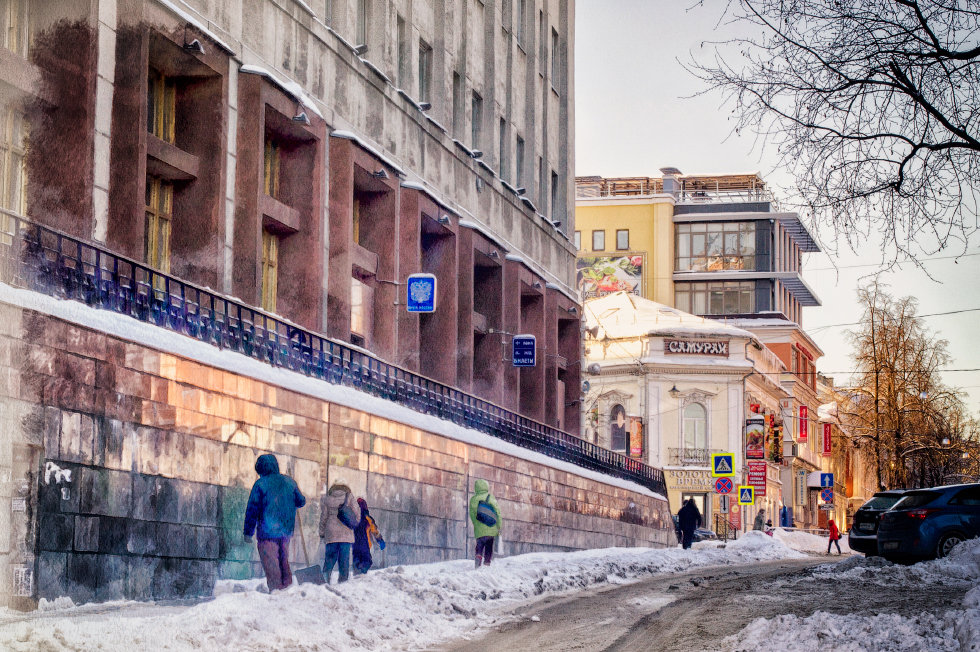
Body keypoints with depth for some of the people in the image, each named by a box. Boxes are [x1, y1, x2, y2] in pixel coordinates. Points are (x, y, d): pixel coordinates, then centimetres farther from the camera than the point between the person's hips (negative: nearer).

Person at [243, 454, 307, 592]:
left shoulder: (260, 484, -7)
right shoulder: (290, 482, 5)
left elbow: (252, 509, -6)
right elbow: (301, 501, 17)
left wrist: (248, 532, -2)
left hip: (267, 532, -5)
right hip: (286, 532, 5)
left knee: (271, 565, -1)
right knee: (284, 561, 17)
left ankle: (276, 590, -6)